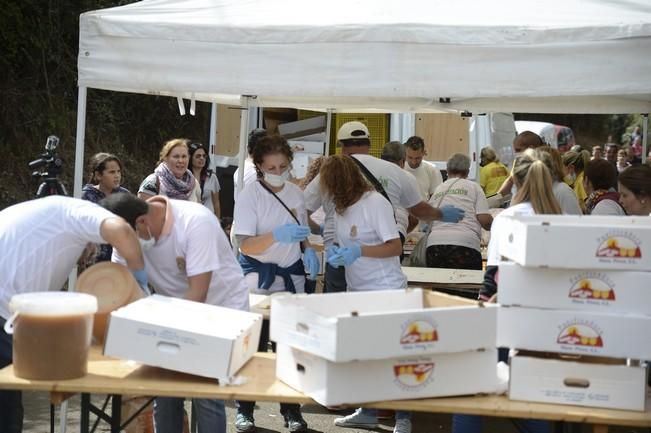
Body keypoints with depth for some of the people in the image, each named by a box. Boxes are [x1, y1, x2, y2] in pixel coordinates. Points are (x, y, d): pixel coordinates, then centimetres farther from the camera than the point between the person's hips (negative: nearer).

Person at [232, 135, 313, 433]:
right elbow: (245, 245, -21)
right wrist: (277, 235, -38)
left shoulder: (296, 193, 3)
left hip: (292, 277, 4)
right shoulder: (249, 196, -13)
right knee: (254, 347, 2)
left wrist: (308, 250, -3)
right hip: (258, 279, -4)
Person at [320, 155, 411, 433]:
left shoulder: (375, 203, -15)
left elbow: (395, 247, -17)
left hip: (386, 291, -7)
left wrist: (359, 251, -28)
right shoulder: (341, 207, 7)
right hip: (357, 291, 7)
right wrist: (335, 253, -7)